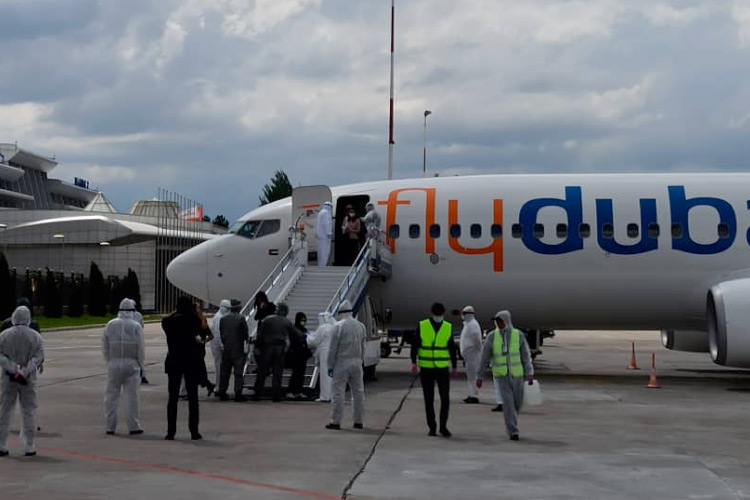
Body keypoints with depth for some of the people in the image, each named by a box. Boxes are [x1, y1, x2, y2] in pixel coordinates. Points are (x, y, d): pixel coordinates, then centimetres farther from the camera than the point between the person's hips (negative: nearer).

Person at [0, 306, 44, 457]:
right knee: (29, 411, 7)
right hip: (28, 379, -1)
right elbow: (39, 357, -11)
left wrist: (14, 369, -15)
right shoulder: (35, 336, -3)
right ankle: (29, 447, 6)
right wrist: (24, 371, -16)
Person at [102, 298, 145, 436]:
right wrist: (140, 363, 12)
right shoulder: (136, 326, -5)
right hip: (131, 364, -2)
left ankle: (110, 426, 9)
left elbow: (105, 347, 4)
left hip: (114, 364, 2)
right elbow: (141, 348, -4)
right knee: (131, 396, 3)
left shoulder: (111, 325, 1)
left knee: (111, 395, 8)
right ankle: (133, 427, 5)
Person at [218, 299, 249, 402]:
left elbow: (221, 334, 8)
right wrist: (247, 338, 15)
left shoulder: (223, 319, 4)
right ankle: (238, 394, -6)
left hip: (226, 350, 4)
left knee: (224, 372, 11)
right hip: (238, 350, -4)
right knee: (238, 373, -2)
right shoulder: (241, 319, -10)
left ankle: (222, 393, 12)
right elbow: (246, 335, -7)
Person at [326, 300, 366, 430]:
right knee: (358, 392, 10)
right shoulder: (361, 326, 7)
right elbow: (363, 347, 12)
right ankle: (359, 421, 13)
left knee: (338, 392, -2)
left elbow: (333, 347, -8)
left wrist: (330, 365, -3)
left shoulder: (339, 326, -10)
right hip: (357, 362, 5)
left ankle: (335, 421, -2)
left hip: (342, 362, -5)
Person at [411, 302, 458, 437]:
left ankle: (443, 426, 9)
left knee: (445, 398, -5)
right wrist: (414, 362, -13)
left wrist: (455, 367, 5)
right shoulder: (422, 326, -4)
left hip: (443, 368, 1)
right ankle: (432, 428, 12)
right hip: (426, 369, -1)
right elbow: (415, 345, -3)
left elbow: (452, 348, 6)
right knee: (429, 400, 3)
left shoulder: (448, 327, 1)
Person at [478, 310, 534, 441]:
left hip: (516, 374, 1)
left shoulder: (518, 335, -4)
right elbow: (485, 357, 0)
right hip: (501, 375, -1)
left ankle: (510, 425, 36)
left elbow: (526, 356, -4)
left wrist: (530, 374, -12)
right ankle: (513, 432, -11)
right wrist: (480, 376, 0)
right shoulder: (492, 337, -3)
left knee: (517, 402, 7)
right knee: (508, 402, -14)